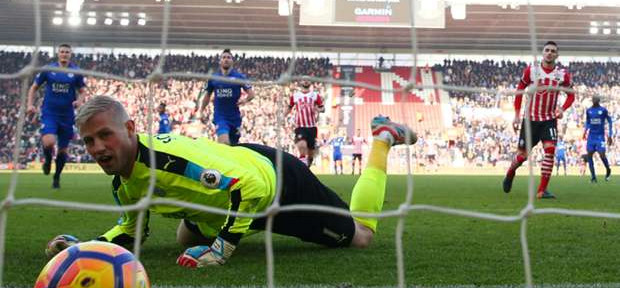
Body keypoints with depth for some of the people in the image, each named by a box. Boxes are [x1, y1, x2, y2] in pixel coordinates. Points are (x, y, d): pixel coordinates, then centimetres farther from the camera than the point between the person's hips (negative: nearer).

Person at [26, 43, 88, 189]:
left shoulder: (76, 72, 1)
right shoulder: (48, 69, 1)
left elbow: (82, 91, 8)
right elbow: (34, 87, 10)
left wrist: (79, 100, -14)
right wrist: (30, 104, -3)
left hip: (67, 115, 2)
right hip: (49, 113, -1)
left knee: (63, 150, 9)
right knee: (49, 142, -25)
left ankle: (57, 177, 31)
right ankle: (48, 160, 10)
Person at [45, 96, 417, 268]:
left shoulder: (168, 156, -39)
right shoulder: (121, 182, -11)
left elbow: (249, 184, -42)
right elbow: (133, 229, 7)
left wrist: (222, 247, -41)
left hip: (276, 180, -8)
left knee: (360, 237, 12)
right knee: (188, 237, 29)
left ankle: (384, 136, 27)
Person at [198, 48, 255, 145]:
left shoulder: (239, 77, 0)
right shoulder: (213, 78, 5)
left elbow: (251, 93, -1)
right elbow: (207, 95, 16)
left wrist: (245, 100, -22)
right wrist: (200, 111, 10)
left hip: (235, 117, 1)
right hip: (220, 116, -1)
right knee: (224, 143, -22)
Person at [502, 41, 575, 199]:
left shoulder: (563, 74, -3)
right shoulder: (530, 70, -6)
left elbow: (571, 95, 9)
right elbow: (519, 91, 3)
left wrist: (562, 109, -11)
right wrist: (517, 115, -1)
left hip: (549, 119, 1)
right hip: (530, 119, -1)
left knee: (550, 150, -18)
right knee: (522, 155, 4)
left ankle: (542, 190, -13)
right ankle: (510, 173, 38)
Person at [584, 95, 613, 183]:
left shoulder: (603, 110, -4)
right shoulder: (588, 110, 6)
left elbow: (610, 122, 2)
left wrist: (610, 135, -1)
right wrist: (585, 130, 4)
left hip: (600, 136, -4)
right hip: (591, 136, 4)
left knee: (602, 155, -12)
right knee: (589, 155, -3)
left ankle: (608, 170, 19)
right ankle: (593, 177, 5)